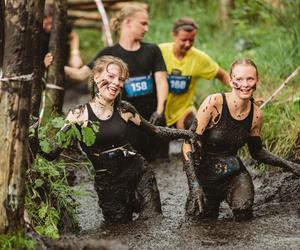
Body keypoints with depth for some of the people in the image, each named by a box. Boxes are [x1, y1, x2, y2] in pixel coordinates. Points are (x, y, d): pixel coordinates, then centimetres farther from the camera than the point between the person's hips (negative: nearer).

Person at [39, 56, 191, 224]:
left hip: (138, 173, 1)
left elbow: (155, 131, 15)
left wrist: (186, 134, 11)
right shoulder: (80, 115, -6)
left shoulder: (124, 110, 2)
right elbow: (52, 153, -11)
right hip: (108, 183, -1)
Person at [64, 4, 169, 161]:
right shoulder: (109, 54, 0)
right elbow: (82, 74, -4)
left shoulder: (152, 51, 6)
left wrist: (159, 111, -16)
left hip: (151, 118, 2)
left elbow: (161, 81, -1)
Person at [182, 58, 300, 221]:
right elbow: (189, 142, -18)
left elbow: (256, 151, 13)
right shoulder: (214, 103, -20)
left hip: (232, 171, 3)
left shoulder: (256, 114, -5)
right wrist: (194, 184, -26)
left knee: (243, 211, -22)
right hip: (204, 170, -2)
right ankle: (213, 200, 25)